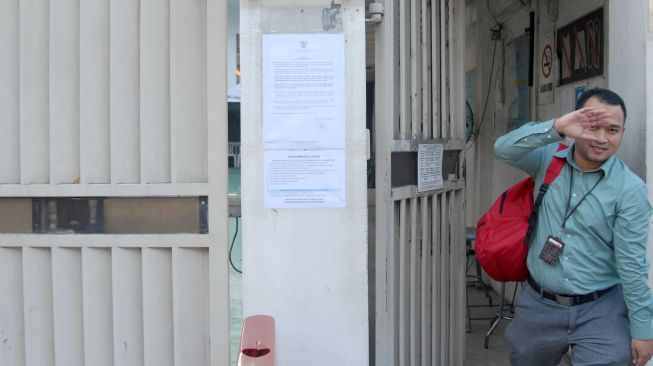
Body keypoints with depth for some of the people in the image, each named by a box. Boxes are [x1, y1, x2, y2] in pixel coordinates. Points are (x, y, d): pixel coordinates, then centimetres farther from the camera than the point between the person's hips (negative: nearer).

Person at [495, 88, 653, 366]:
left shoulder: (630, 189, -11)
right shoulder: (549, 160, -2)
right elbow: (504, 149, -18)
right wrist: (555, 128, -30)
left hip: (601, 311, -3)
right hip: (538, 304, 3)